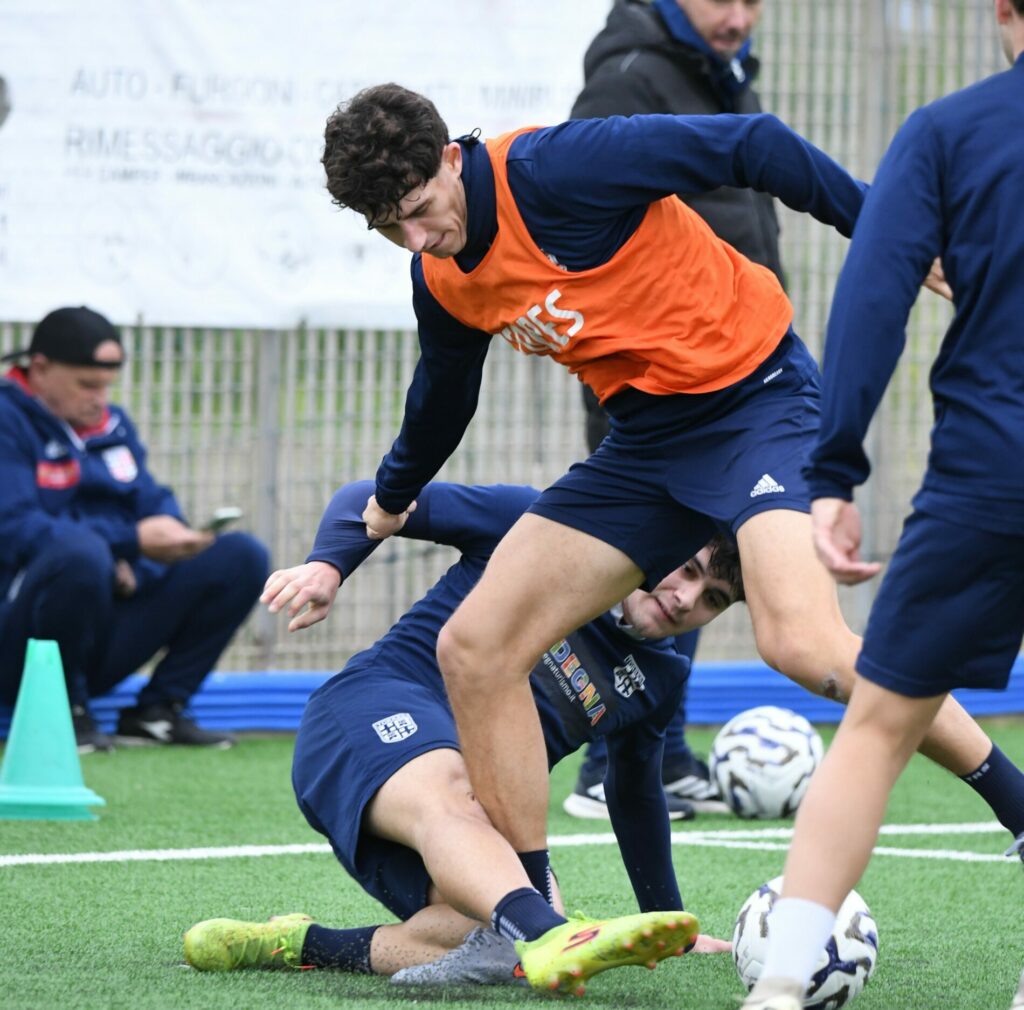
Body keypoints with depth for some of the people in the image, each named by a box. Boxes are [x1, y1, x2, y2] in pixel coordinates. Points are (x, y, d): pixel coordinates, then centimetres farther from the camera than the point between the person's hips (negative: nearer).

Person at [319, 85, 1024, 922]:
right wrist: (389, 504, 43)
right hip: (647, 439, 8)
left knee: (800, 639, -31)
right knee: (474, 647, -2)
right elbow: (441, 396, 26)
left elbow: (753, 146, -18)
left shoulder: (554, 169, -21)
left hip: (755, 391, -8)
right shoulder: (442, 283, 4)